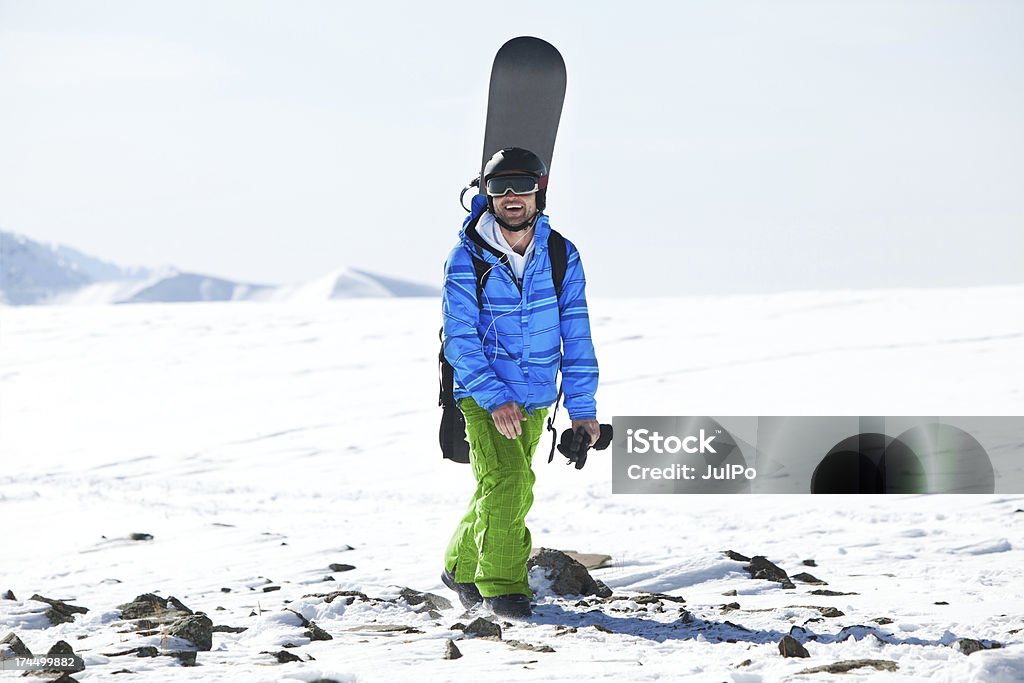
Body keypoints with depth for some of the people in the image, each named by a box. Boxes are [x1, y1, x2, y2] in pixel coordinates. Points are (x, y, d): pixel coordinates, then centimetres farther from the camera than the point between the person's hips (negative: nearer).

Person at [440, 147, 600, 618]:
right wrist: (495, 399, -26)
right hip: (482, 394, -4)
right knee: (508, 483, -18)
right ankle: (501, 584, -3)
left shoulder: (562, 257, -5)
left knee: (503, 487, 12)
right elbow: (460, 339, -15)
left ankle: (462, 566, 35)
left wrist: (582, 409, -8)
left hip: (534, 399, 4)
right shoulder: (466, 259, -13)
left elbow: (575, 336, -2)